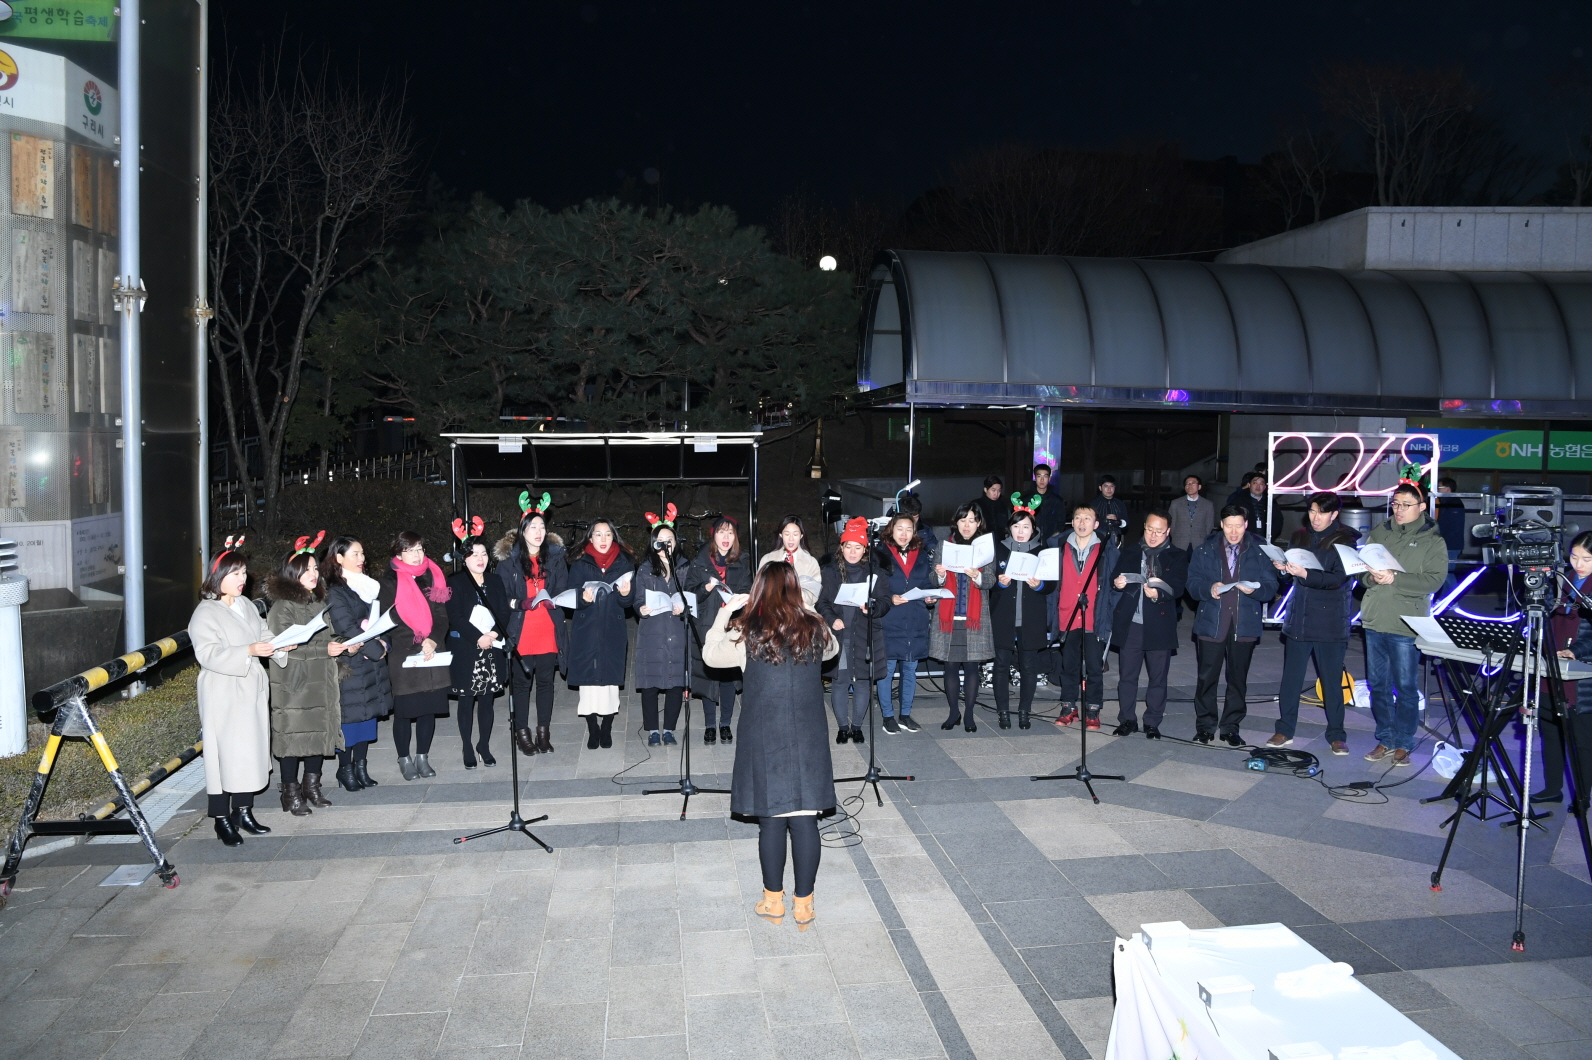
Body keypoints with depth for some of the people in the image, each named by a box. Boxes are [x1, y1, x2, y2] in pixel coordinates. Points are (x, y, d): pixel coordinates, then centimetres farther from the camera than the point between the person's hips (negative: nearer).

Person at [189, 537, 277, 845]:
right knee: (223, 754, -3)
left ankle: (243, 811, 23)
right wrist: (248, 651, -29)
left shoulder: (246, 605, 11)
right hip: (223, 696, -7)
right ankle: (222, 821, 5)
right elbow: (208, 654, -21)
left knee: (250, 750, 11)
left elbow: (264, 634, 15)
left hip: (252, 692, 7)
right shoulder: (206, 613, -11)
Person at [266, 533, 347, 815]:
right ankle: (290, 793, 9)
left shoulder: (320, 602, 14)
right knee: (292, 737, -1)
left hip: (321, 682, 7)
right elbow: (286, 648, -17)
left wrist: (344, 644, 2)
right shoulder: (283, 606, -10)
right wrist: (324, 649, -21)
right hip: (293, 685, -7)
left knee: (320, 732, 10)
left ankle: (311, 786, 24)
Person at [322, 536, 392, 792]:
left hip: (374, 660, 7)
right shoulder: (334, 591, -9)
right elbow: (347, 628, -15)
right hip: (349, 662, -7)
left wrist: (384, 643, -2)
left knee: (369, 711, 9)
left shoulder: (370, 586, 14)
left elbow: (380, 618, 16)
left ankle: (361, 765, 18)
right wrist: (375, 650, -12)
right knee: (349, 714, -2)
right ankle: (345, 768, 9)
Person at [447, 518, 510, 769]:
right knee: (466, 701, 3)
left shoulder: (495, 581, 11)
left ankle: (484, 745, 18)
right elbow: (455, 617, -9)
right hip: (466, 652, -3)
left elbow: (504, 613, 3)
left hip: (493, 652, 3)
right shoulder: (455, 583, -1)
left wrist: (493, 634, -14)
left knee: (487, 699, 6)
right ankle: (467, 748, 13)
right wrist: (477, 637, -17)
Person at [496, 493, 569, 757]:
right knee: (521, 683, 4)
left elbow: (563, 592, 7)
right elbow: (501, 596, -2)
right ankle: (522, 733, 14)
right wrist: (516, 603, -19)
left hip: (549, 632, 2)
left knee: (546, 681, 8)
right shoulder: (509, 560, 0)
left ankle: (544, 733, 19)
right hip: (521, 633, -2)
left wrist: (554, 600, -13)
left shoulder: (555, 557, 8)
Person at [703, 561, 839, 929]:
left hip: (765, 740, -2)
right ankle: (804, 904, 17)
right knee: (805, 820, 7)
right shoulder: (815, 630, -2)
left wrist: (725, 613, 15)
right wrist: (807, 615, 24)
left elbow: (710, 655, 7)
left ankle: (774, 901, 22)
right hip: (808, 740, 2)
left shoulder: (748, 635, -10)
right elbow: (833, 649, 21)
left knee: (771, 820, 9)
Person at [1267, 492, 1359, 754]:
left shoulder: (1346, 540, -6)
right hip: (1298, 618, 4)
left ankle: (1336, 736, 16)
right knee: (1290, 678, 6)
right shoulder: (1300, 536, 9)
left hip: (1330, 622, -4)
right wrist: (1283, 568, -8)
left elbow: (1339, 579, -17)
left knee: (1332, 681, 4)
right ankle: (1284, 731, 16)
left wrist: (1306, 574, -30)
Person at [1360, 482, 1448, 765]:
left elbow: (1434, 579, -11)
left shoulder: (1432, 539, -1)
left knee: (1406, 687, 2)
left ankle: (1403, 744, 14)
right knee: (1378, 685, 11)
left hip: (1406, 625, -4)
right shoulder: (1379, 533, 11)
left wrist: (1395, 579, -21)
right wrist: (1371, 577, -13)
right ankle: (1385, 741, 23)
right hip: (1374, 620, 5)